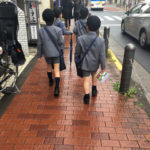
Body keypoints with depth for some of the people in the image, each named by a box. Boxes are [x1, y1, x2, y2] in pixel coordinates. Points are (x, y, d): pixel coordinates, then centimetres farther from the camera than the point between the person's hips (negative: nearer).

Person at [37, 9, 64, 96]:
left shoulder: (41, 31, -9)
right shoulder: (58, 30, -15)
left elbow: (39, 44, -2)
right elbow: (61, 42, -9)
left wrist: (39, 54, 10)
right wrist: (61, 51, 9)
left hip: (47, 53, 2)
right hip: (56, 53, -2)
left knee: (49, 67, 25)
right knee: (57, 70, 1)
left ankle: (50, 81, 45)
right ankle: (57, 88, -5)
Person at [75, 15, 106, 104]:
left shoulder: (80, 39, -16)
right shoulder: (101, 41, -17)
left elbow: (77, 52, -5)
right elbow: (102, 56, -13)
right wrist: (103, 67, -2)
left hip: (85, 64, -1)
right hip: (95, 64, 2)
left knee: (86, 80, 7)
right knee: (94, 75, 27)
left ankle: (87, 97, 5)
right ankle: (94, 90, 43)